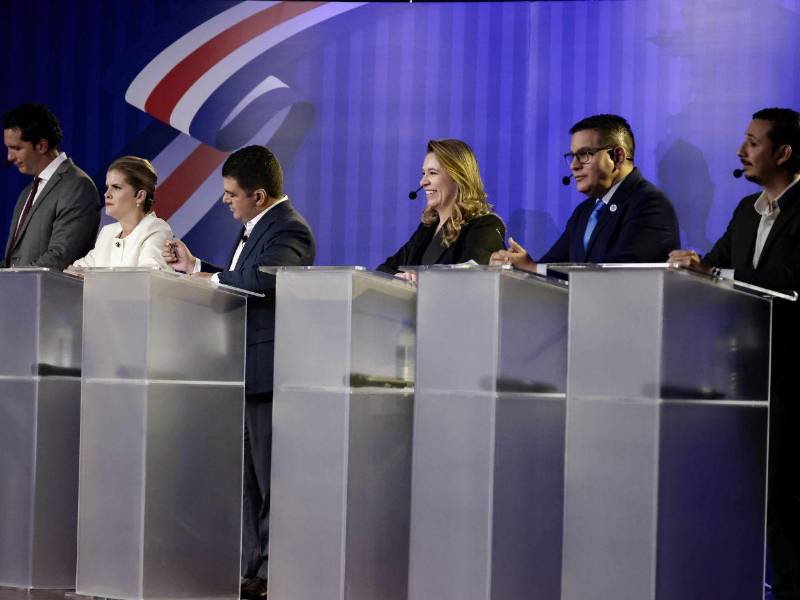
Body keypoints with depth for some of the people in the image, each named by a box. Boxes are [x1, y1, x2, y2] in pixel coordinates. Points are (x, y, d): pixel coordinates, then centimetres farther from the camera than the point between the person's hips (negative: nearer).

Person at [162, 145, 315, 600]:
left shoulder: (287, 229, -14)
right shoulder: (255, 227, 18)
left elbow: (262, 279, -32)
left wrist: (212, 279, -18)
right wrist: (193, 267, 19)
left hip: (267, 370, -11)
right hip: (246, 372, 11)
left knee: (269, 477, -5)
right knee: (247, 477, 13)